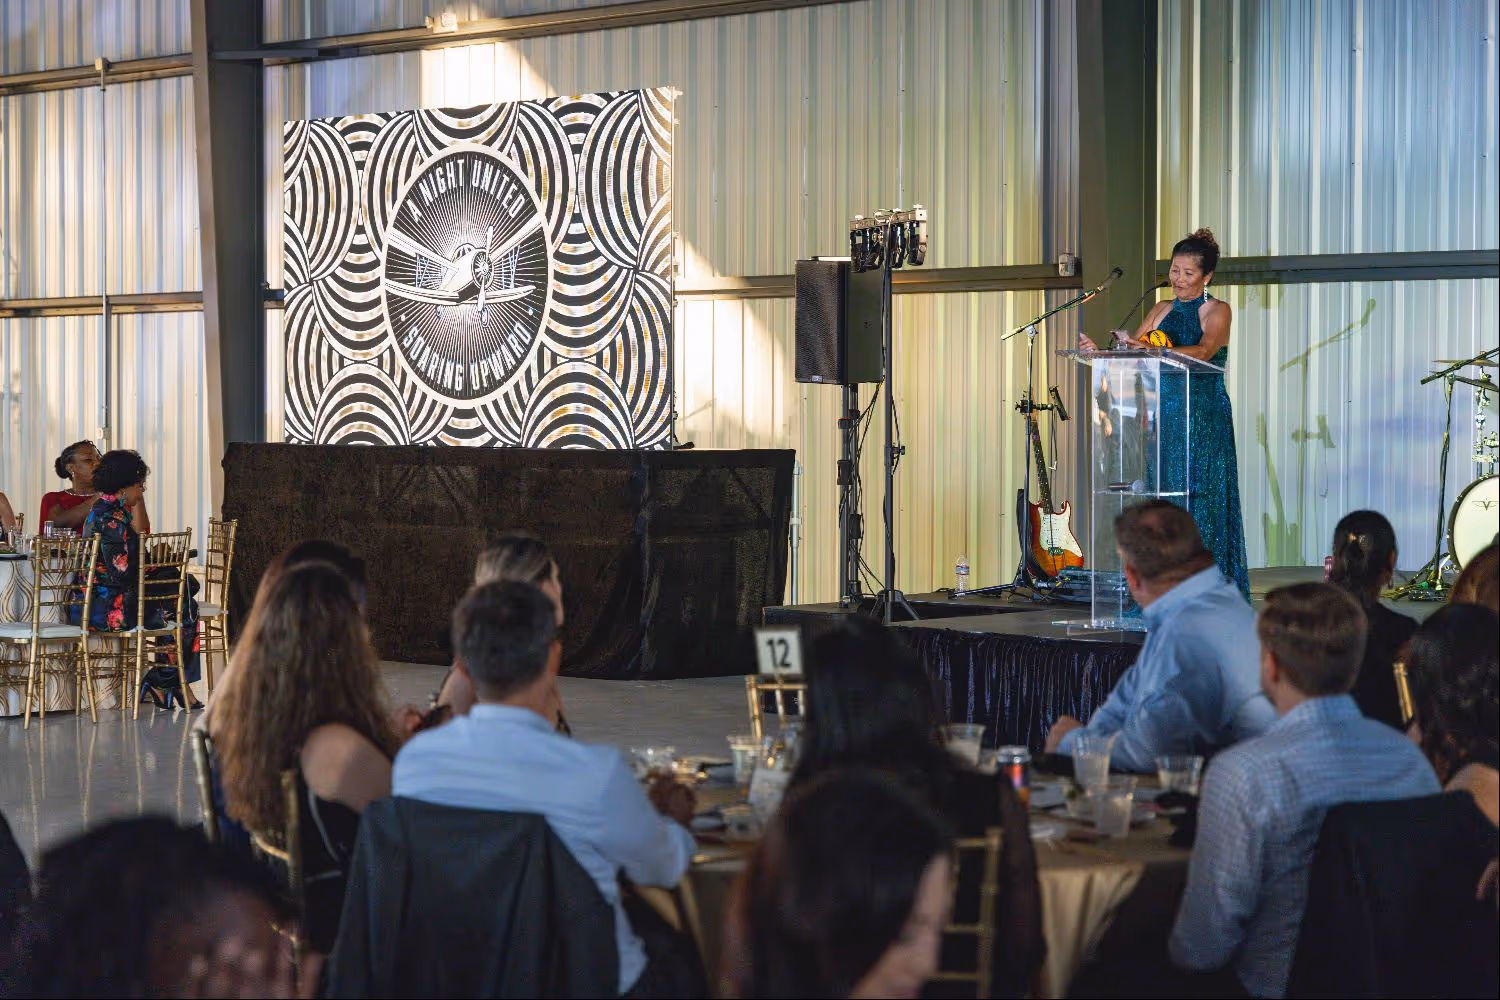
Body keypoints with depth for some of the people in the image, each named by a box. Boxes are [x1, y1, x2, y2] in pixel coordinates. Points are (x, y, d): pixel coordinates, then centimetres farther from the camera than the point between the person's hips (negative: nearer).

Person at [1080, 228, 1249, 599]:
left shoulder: (1218, 311, -3)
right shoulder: (1162, 311, 14)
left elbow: (1203, 351, -21)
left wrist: (1150, 350, -36)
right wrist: (1099, 352, -12)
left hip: (1204, 421, -5)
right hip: (1165, 418, 5)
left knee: (1200, 502, -8)